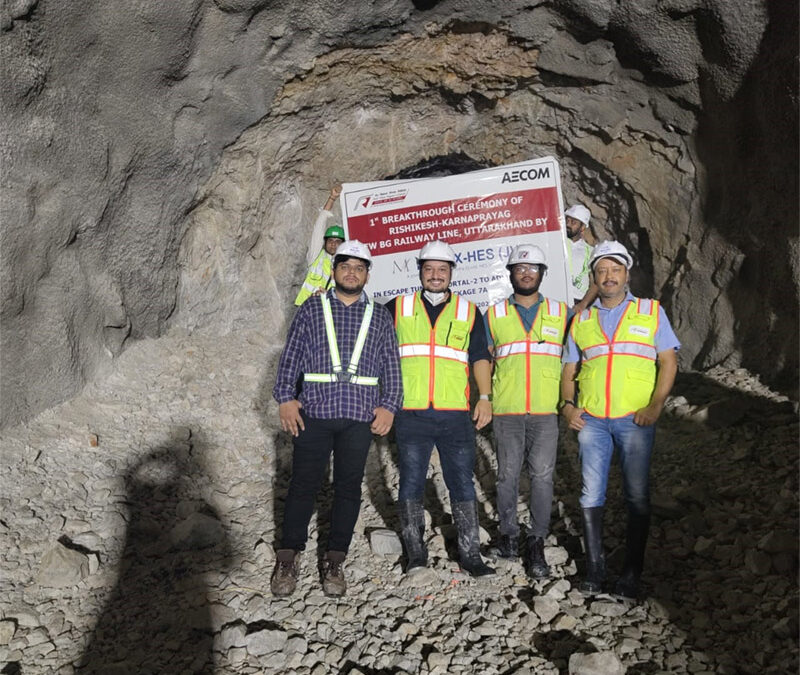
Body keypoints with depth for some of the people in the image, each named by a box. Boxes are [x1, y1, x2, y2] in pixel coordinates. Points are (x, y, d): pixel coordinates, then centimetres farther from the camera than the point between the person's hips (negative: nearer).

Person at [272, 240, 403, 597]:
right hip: (314, 411, -1)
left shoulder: (379, 316, 11)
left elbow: (391, 366, 9)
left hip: (360, 417, 1)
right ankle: (288, 558, 16)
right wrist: (285, 397, -4)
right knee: (303, 484, 3)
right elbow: (291, 356, 6)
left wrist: (388, 406, -1)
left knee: (348, 488, 7)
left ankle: (335, 561, 19)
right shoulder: (311, 308, 9)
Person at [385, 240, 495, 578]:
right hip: (410, 413, 0)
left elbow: (480, 357, 11)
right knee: (411, 483, 5)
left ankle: (470, 554, 13)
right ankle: (415, 552, 17)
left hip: (455, 414, 0)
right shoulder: (397, 308, 9)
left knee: (462, 484, 4)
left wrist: (485, 397, 0)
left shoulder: (468, 312, 11)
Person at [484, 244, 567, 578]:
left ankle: (537, 543, 7)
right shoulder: (494, 315, 9)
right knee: (508, 474, 7)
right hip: (506, 411, 1)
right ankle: (508, 534, 22)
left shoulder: (561, 312, 9)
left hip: (546, 411, 0)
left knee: (542, 476, -2)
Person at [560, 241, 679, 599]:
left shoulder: (651, 312, 8)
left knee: (637, 497, 1)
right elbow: (569, 369, 15)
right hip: (591, 420, 2)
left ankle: (632, 573, 13)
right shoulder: (581, 321, 14)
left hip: (635, 420, -2)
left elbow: (668, 361, 4)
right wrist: (567, 404, -2)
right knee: (591, 495, 3)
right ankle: (594, 568, 15)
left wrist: (655, 405, -9)